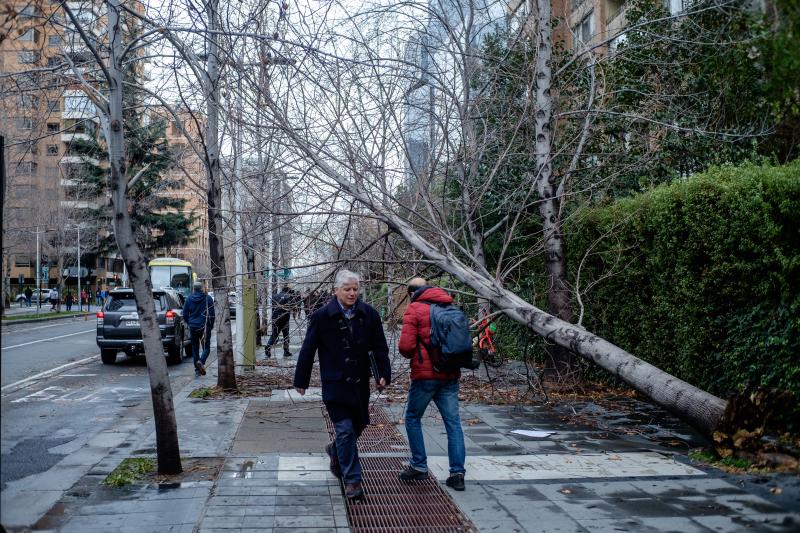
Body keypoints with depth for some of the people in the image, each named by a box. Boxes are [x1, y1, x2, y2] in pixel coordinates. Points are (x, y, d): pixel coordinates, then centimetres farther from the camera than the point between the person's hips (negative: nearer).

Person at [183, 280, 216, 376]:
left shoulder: (189, 299, 2)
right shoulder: (208, 299, -5)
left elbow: (185, 314, 6)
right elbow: (212, 314, -4)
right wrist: (210, 325, 8)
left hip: (193, 327, 2)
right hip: (204, 327, -2)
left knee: (195, 348, 10)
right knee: (206, 347, 4)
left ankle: (197, 369, 9)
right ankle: (201, 361, -24)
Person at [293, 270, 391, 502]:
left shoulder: (369, 314, 1)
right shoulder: (322, 316, -7)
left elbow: (380, 347, 6)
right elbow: (308, 350, -2)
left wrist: (384, 374, -3)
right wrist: (301, 380, 1)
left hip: (360, 383, 4)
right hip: (335, 384, -4)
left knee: (360, 423, 15)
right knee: (345, 429, -6)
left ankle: (335, 451, 46)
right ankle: (352, 480, 3)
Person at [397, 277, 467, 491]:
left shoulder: (414, 309, -7)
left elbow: (405, 346, -14)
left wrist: (413, 356, 6)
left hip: (425, 374, -5)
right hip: (450, 375, 5)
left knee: (413, 418, 14)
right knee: (453, 423, 7)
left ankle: (419, 465, 15)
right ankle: (457, 472, 4)